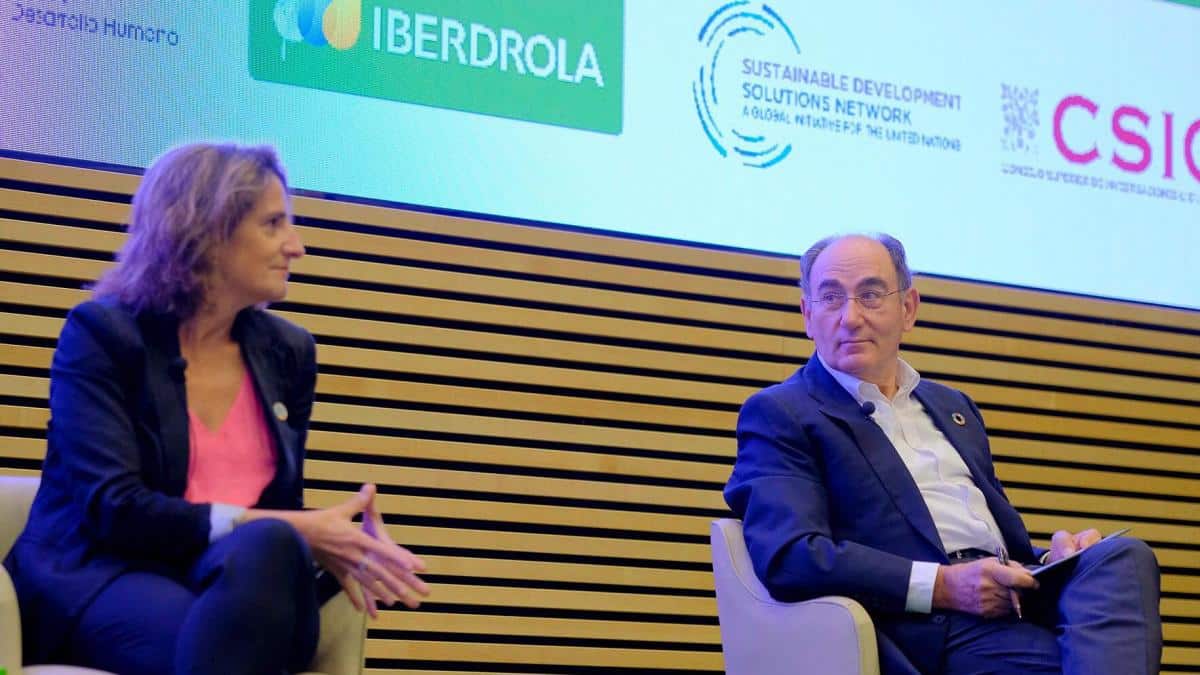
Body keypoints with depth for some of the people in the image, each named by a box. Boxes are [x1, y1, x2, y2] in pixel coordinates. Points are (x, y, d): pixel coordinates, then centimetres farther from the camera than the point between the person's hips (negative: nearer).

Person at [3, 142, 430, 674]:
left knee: (270, 547, -35)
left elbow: (282, 509, 14)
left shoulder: (289, 352, 13)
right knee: (272, 542, -38)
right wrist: (293, 534, -20)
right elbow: (112, 508, -15)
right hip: (103, 576, -4)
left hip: (243, 575, 5)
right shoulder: (103, 332, -4)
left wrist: (334, 541, -12)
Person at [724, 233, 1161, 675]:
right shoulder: (780, 414, 5)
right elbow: (786, 557, -11)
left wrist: (1049, 561, 3)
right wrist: (941, 586, -18)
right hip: (924, 631, -8)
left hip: (1005, 609, 8)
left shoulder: (951, 406, 27)